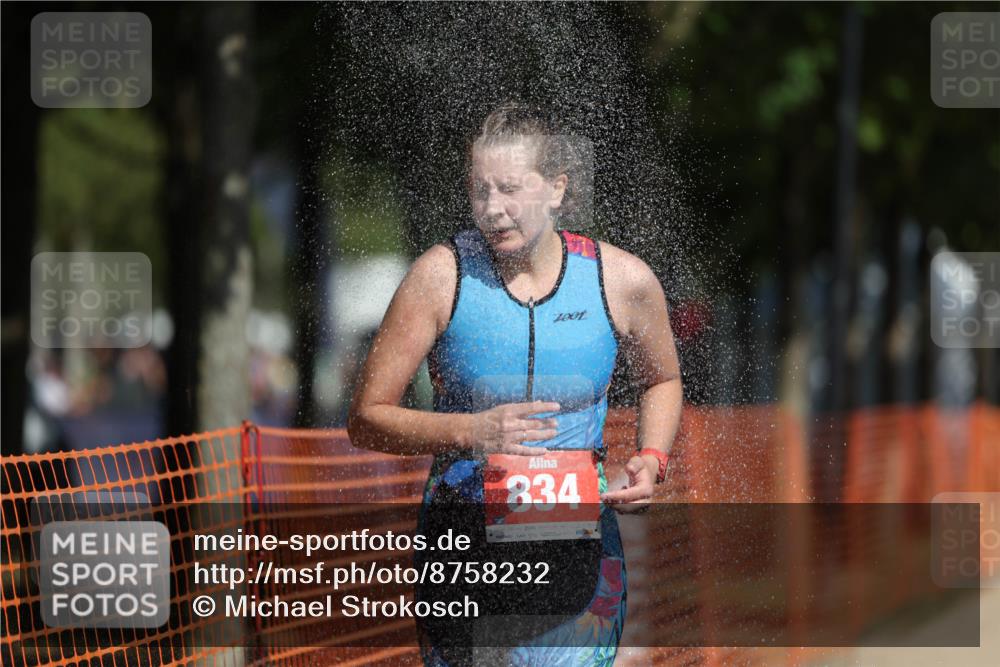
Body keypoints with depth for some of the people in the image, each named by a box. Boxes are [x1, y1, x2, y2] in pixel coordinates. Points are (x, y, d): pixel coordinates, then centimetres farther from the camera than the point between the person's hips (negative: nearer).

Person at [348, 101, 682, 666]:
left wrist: (651, 461, 0)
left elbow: (662, 380, 19)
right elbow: (366, 421, -8)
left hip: (579, 550, 1)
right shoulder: (443, 275, -9)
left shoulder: (623, 280, -3)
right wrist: (469, 432, -23)